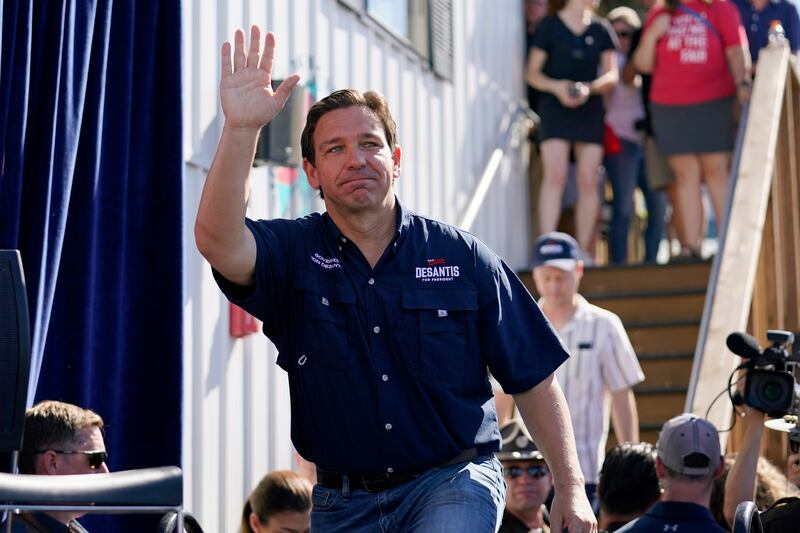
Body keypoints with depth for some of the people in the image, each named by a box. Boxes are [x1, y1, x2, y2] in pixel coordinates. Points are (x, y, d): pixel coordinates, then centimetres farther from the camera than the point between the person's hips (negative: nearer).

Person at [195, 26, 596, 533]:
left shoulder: (462, 256, 1)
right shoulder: (294, 255, 1)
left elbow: (533, 379, 4)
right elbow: (218, 241, -23)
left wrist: (570, 488, -2)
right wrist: (241, 129, -34)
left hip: (455, 486, -2)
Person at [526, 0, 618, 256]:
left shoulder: (600, 29, 11)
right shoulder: (549, 26, 3)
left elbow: (611, 75, 7)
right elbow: (532, 73, 2)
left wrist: (590, 88, -13)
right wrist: (556, 86, -16)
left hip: (590, 111, 3)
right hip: (554, 108, -3)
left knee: (589, 181, -1)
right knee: (555, 175, -16)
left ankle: (585, 252, 3)